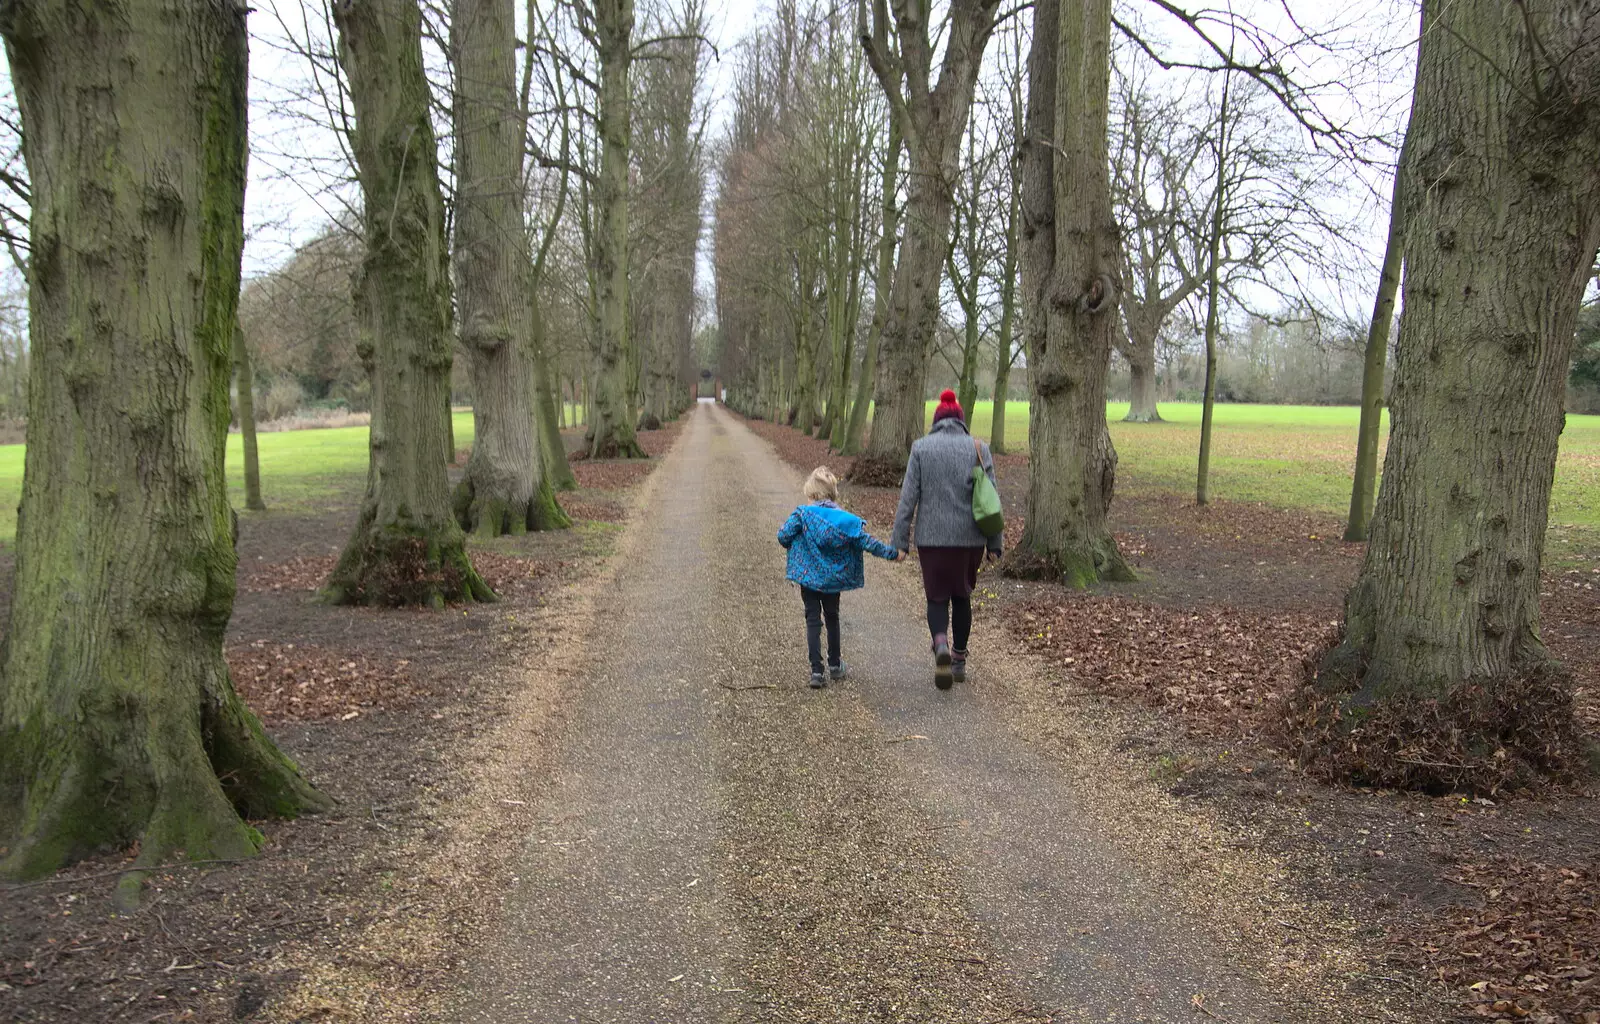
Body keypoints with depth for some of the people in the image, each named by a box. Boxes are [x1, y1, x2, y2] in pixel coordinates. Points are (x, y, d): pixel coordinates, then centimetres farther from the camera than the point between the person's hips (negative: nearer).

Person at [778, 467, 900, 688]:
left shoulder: (803, 514, -11)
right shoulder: (845, 519, -5)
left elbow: (783, 536, -13)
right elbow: (865, 541, -6)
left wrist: (792, 546, 9)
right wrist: (891, 553, 2)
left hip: (808, 576, -2)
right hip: (834, 578, 2)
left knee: (813, 621, 2)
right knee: (832, 618, 20)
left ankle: (817, 671, -8)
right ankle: (835, 665, 31)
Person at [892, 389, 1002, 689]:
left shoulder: (921, 448, -1)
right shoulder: (979, 449, 1)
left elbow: (908, 497, -4)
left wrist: (901, 541, -1)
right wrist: (994, 544, 5)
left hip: (932, 537, -1)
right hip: (970, 538, 1)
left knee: (937, 597, 9)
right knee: (962, 596, 17)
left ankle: (941, 645, -18)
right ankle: (959, 661, 22)